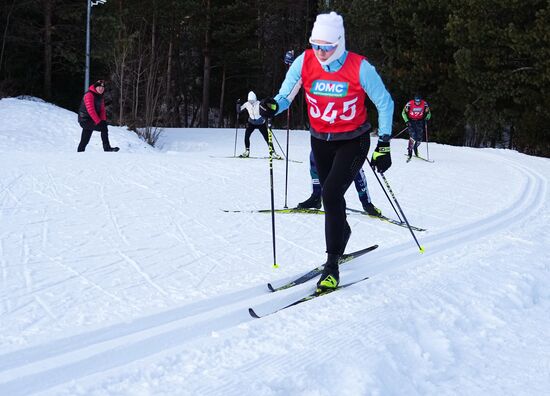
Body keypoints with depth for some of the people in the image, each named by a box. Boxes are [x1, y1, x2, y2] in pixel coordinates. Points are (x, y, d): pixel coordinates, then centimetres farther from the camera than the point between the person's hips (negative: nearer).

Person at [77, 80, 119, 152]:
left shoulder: (100, 96, 13)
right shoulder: (89, 95, -15)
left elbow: (102, 110, 13)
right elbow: (91, 110, -23)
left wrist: (103, 121, -5)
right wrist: (98, 122, -26)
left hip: (90, 121, 9)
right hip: (85, 120, -9)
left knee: (84, 141, 10)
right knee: (103, 127, -21)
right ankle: (107, 148, -23)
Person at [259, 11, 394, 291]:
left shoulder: (359, 67, -19)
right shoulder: (304, 62, -12)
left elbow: (384, 103, -8)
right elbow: (285, 96, -9)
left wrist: (384, 145, -10)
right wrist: (273, 106, -33)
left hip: (353, 142, -4)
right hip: (320, 141, 4)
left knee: (331, 193, -20)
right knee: (331, 196, 14)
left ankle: (332, 264, -14)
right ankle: (342, 235, 44)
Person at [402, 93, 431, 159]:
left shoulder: (424, 104, -10)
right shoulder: (410, 104, -17)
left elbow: (428, 113, 4)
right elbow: (404, 112, -6)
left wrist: (426, 118, -16)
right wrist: (406, 121, -17)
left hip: (420, 121, 3)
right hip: (411, 121, -3)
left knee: (419, 138, -1)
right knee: (413, 136, -20)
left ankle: (415, 147, 29)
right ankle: (409, 150, -9)